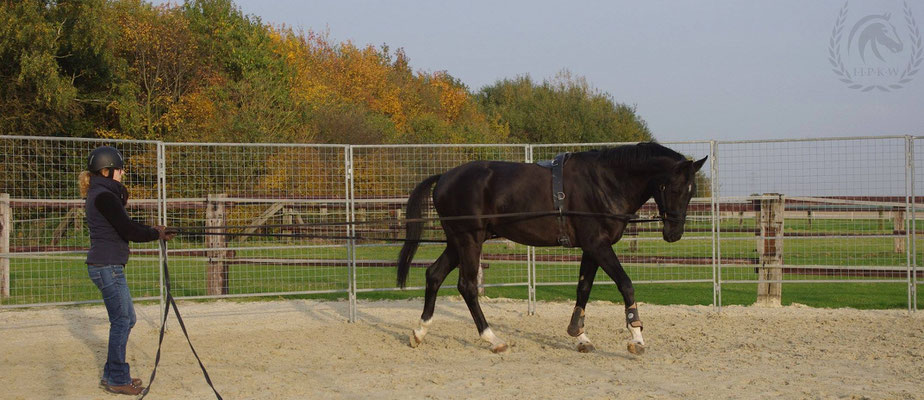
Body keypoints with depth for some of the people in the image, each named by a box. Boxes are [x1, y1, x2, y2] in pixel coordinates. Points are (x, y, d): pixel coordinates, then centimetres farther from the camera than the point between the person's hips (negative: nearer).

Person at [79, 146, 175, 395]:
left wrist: (153, 230, 4)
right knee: (121, 321, -4)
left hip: (109, 266, 10)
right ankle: (117, 380, 3)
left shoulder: (102, 194, 15)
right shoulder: (104, 196, -16)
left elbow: (124, 227, 17)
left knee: (127, 318, 16)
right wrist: (156, 234, -3)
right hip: (107, 267, -10)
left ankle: (112, 374, 23)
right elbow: (128, 230, -19)